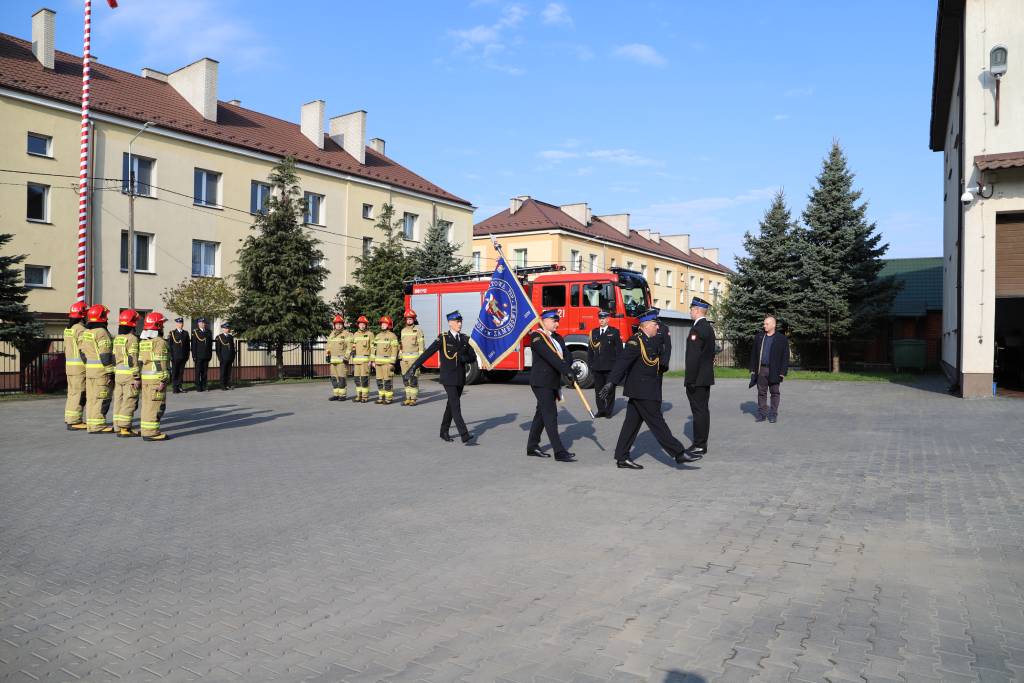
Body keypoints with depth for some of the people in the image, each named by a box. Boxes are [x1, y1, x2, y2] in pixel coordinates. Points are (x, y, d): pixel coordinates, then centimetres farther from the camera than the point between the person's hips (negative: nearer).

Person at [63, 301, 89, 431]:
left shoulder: (67, 329, 14)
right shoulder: (81, 329, -15)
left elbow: (66, 348, 17)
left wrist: (68, 363, 21)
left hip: (69, 365, 9)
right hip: (80, 365, -9)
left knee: (72, 392, 16)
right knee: (78, 394, -6)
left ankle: (69, 419, 22)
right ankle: (74, 421, -5)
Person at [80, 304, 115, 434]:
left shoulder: (86, 333, 13)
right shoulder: (102, 333, -14)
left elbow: (82, 351, 17)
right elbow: (105, 355, -17)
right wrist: (111, 372, -14)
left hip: (89, 370, 9)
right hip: (102, 371, -9)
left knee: (91, 398, 13)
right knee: (102, 398, -5)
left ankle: (91, 424, 18)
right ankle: (98, 426, -4)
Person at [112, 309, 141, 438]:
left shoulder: (117, 338, 12)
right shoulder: (132, 339, -12)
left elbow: (114, 358, 15)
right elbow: (133, 360, -16)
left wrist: (115, 373, 22)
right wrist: (136, 378, -15)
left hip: (118, 374, 8)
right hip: (129, 375, -8)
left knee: (119, 401, 12)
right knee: (129, 402, -5)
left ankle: (118, 427, 16)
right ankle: (125, 428, -5)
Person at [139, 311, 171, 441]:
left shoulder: (143, 342, 14)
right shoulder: (160, 342, -12)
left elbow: (140, 361, 17)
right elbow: (160, 363, -17)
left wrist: (139, 377, 22)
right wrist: (163, 381, -18)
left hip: (145, 377, 9)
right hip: (156, 378, -9)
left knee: (147, 404, 15)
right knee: (156, 406, -6)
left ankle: (145, 430, 21)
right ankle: (151, 432, -6)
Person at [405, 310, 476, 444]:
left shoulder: (465, 339, 6)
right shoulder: (442, 338, -7)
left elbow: (473, 357, 8)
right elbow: (427, 353, -10)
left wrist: (464, 358, -15)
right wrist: (412, 368, -13)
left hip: (461, 379, 5)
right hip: (448, 379, -5)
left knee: (451, 406, 15)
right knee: (456, 406, -12)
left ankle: (444, 432, 29)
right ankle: (464, 435, -18)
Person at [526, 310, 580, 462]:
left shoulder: (557, 338, 14)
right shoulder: (537, 337, -12)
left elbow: (566, 356, 2)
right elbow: (551, 357, -23)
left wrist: (569, 371, -17)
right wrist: (566, 371, -29)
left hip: (553, 382, 9)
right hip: (541, 383, -9)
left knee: (542, 414, 15)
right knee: (550, 415, -9)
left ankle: (532, 447, 26)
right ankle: (559, 452, -9)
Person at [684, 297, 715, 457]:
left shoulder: (697, 328, -17)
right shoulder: (709, 327, 14)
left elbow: (694, 356, -22)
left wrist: (690, 379, -20)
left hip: (698, 378, -10)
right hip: (706, 377, 10)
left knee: (699, 411, -5)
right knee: (703, 410, 13)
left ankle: (699, 446, -1)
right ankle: (701, 444, 21)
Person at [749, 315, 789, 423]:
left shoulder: (782, 339, 0)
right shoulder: (758, 337, 11)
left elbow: (785, 357, -2)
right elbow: (753, 354, 13)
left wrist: (783, 372, -8)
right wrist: (752, 369, 7)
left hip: (774, 371, -3)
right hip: (761, 370, 3)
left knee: (775, 393, 4)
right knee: (761, 393, 6)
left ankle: (773, 414, 11)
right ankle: (762, 414, 12)